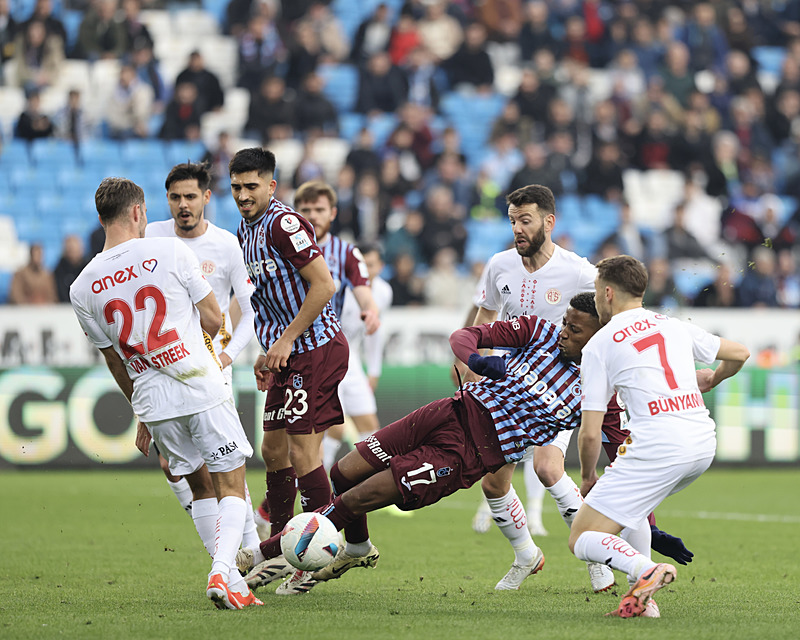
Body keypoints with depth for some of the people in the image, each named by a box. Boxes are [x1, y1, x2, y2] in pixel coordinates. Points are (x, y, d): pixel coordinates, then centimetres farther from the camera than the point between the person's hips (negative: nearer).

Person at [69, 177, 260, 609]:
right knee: (231, 488, 3)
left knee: (200, 487, 19)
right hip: (203, 390, -4)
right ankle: (223, 570, -19)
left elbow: (115, 361, 12)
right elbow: (214, 321, -2)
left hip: (152, 400, 4)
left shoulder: (82, 289, 2)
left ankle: (230, 580, 15)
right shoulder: (171, 253, -8)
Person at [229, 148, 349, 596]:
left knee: (303, 451, -11)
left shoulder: (284, 224, -15)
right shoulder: (246, 231, 15)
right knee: (274, 449, 12)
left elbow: (324, 285, -21)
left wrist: (286, 340, -18)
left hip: (317, 347, -10)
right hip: (289, 353, 10)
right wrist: (269, 353, 20)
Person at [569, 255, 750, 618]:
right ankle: (643, 596, 19)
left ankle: (647, 571, -27)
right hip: (704, 444, 7)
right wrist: (712, 380, 49)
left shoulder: (598, 346, 2)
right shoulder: (675, 326, 17)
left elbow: (590, 433, -1)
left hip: (658, 449, -7)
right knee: (627, 503, 33)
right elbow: (739, 353, 28)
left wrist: (588, 478, 17)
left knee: (582, 540, 0)